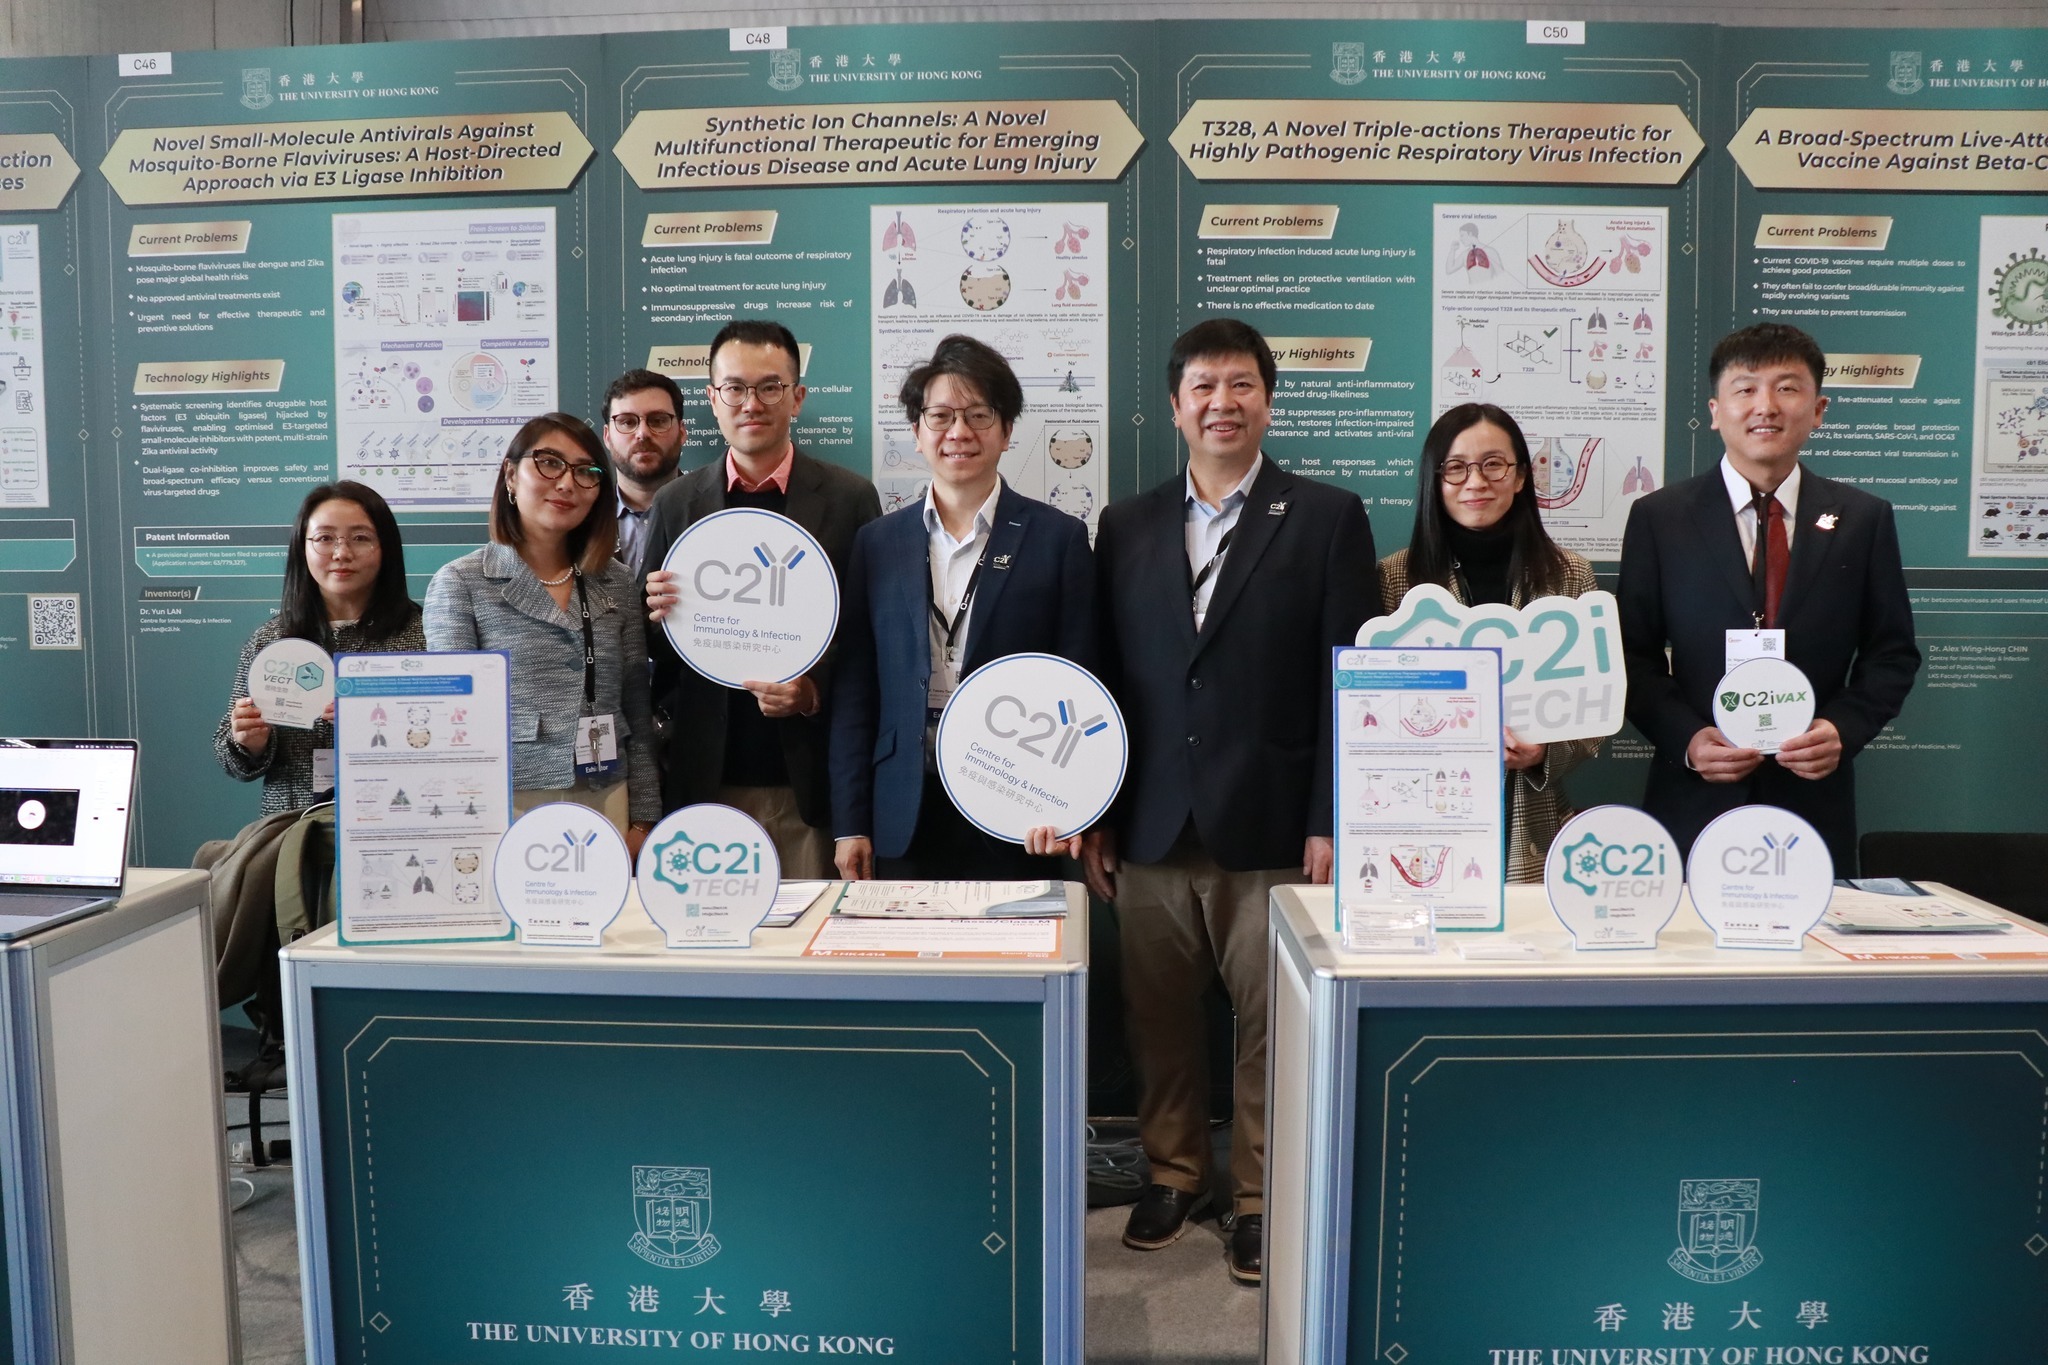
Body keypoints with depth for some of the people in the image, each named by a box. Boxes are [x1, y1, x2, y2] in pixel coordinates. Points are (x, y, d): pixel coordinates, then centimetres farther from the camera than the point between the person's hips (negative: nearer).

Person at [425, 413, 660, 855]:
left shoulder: (617, 584, 9)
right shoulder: (459, 583, -1)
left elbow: (638, 716, 10)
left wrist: (643, 821, 5)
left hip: (607, 812, 3)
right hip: (507, 811, -3)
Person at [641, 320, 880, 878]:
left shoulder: (850, 498, 2)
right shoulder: (674, 505, 8)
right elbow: (656, 653, 12)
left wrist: (815, 689, -14)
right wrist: (659, 615, -9)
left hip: (810, 783, -1)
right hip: (706, 783, 2)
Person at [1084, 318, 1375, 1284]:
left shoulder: (1327, 518, 2)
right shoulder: (1126, 527, 10)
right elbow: (1105, 679, 10)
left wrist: (1331, 821, -8)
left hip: (1272, 828, -2)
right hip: (1151, 827, 3)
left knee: (1272, 1020, 6)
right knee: (1159, 1014, 11)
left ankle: (1260, 1195, 24)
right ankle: (1173, 1171, 31)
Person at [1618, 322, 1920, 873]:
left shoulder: (1864, 519, 5)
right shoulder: (1658, 518, 1)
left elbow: (1892, 655, 8)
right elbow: (1632, 656, 1)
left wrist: (1844, 728, -9)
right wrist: (1687, 739, -13)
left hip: (1814, 801, 1)